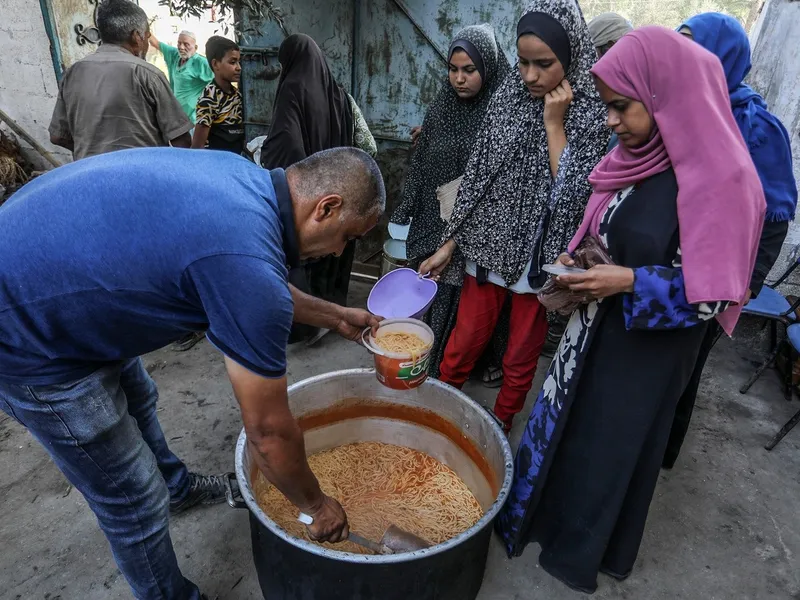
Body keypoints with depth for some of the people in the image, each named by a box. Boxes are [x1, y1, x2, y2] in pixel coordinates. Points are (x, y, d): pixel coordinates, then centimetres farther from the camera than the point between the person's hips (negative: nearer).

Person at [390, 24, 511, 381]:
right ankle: (437, 366, 29)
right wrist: (406, 213, 10)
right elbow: (420, 166, 11)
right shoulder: (440, 110, 5)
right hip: (437, 224, 4)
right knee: (440, 297, 11)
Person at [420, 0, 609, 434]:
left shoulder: (592, 112, -7)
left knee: (521, 359, 14)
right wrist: (450, 243, 4)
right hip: (489, 248, 2)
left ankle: (498, 431, 36)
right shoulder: (509, 96, 2)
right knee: (461, 347, 11)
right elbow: (477, 174, 4)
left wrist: (554, 124, -16)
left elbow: (574, 194, -17)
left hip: (540, 259, -2)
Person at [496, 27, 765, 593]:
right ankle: (542, 516, 46)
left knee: (611, 443, 12)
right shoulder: (636, 157, 1)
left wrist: (629, 282, -25)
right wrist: (578, 264, -5)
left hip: (651, 347, -7)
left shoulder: (720, 179, -21)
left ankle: (581, 551, 40)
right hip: (597, 326, 7)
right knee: (564, 424, 20)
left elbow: (713, 294, -20)